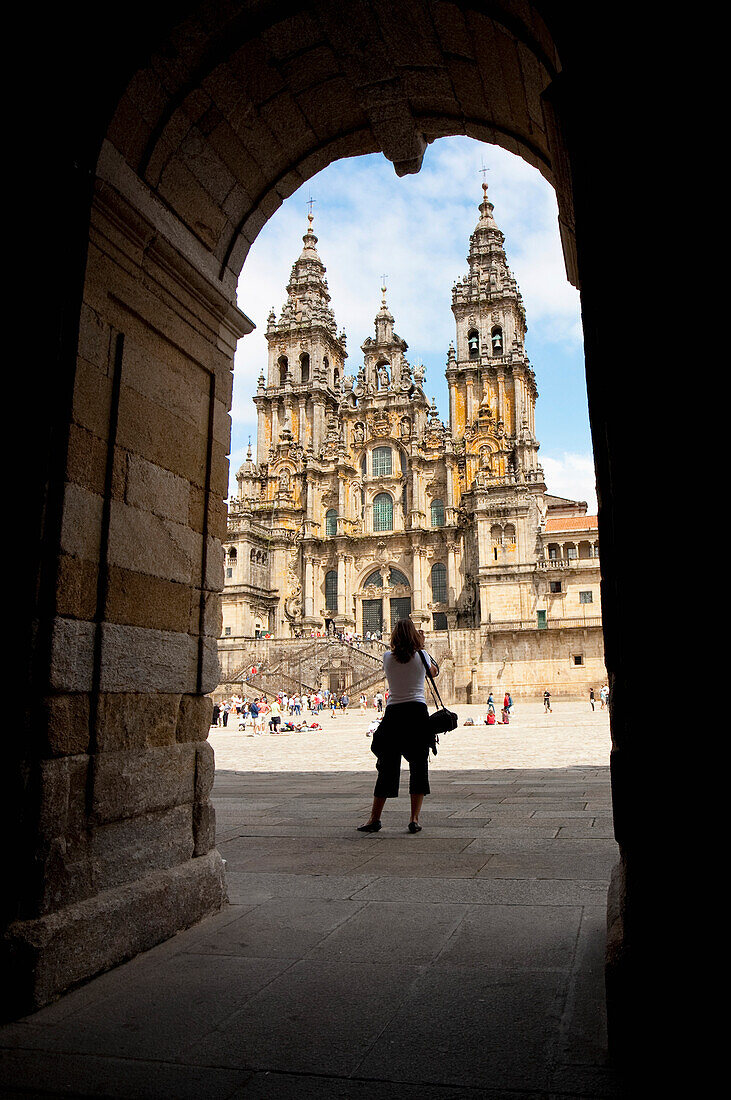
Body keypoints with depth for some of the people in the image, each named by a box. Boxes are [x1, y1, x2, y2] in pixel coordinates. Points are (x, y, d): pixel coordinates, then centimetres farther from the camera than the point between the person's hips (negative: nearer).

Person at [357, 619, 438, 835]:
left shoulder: (387, 657, 3)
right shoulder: (421, 656, 1)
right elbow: (435, 671, 22)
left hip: (393, 713, 1)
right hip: (417, 712, -1)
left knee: (388, 767, 8)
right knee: (419, 767, 6)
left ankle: (374, 818, 11)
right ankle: (414, 819, 2)